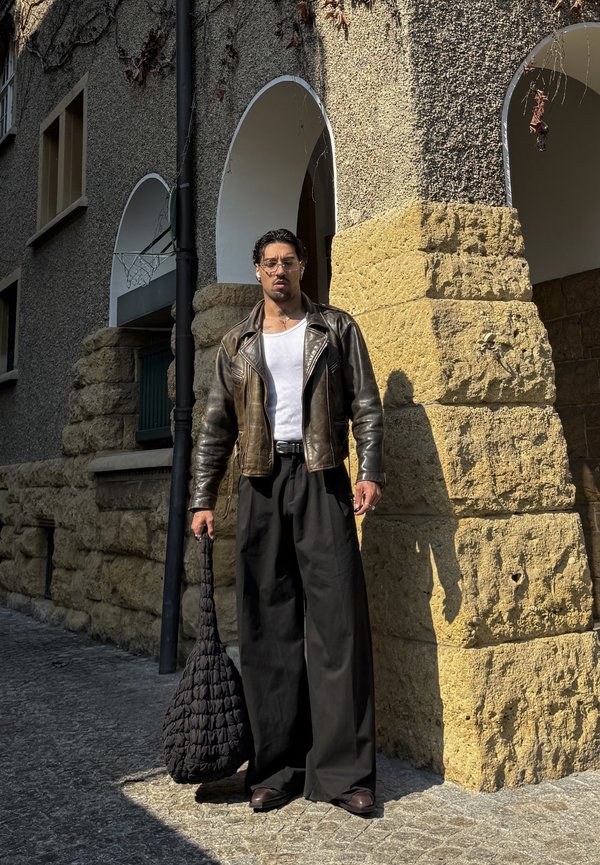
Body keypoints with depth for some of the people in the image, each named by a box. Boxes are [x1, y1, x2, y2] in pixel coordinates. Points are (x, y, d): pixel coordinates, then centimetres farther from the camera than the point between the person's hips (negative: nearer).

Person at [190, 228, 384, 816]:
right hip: (261, 485, 2)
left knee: (337, 621, -6)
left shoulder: (336, 329, 12)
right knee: (267, 628, 2)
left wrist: (370, 473, -9)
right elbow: (216, 426, 15)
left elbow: (365, 405, 5)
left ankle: (343, 772, 2)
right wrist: (203, 498, 7)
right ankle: (277, 768, 11)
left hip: (322, 480, -2)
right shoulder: (237, 344, 17)